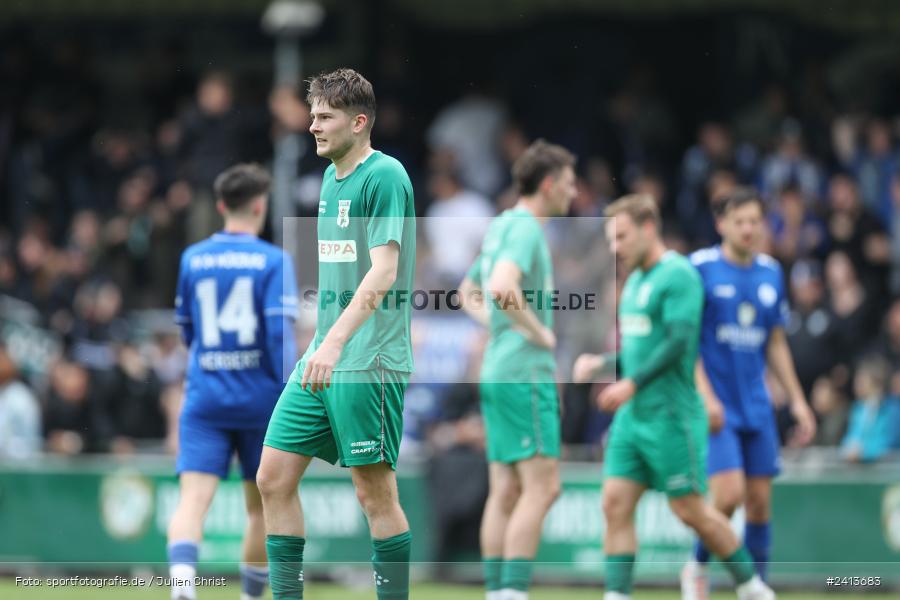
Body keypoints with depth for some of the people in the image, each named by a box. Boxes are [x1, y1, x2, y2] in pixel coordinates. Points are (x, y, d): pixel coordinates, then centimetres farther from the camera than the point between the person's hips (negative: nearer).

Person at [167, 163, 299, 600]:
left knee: (193, 498, -11)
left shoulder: (192, 259, 7)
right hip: (260, 400, -1)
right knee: (261, 506, 15)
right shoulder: (273, 261, -5)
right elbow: (281, 332, -13)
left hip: (204, 399, 2)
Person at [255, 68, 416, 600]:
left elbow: (383, 273, -20)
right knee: (274, 477, 3)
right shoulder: (332, 177, 16)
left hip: (370, 362, -9)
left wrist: (336, 342, -28)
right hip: (323, 358, 9)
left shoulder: (385, 176, -11)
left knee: (375, 492, -4)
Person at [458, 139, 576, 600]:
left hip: (498, 370, 10)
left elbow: (468, 293, 29)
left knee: (505, 490, 7)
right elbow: (502, 287, -30)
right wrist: (540, 333, -17)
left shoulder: (502, 226, 17)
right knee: (541, 487, -10)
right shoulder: (525, 229, -13)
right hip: (525, 372, -10)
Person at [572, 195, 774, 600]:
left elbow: (679, 342, -21)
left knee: (690, 510, -2)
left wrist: (633, 383, -26)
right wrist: (600, 363, 11)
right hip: (632, 415, 8)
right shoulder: (635, 281, 17)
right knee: (615, 504, -4)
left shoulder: (678, 275, -11)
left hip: (670, 415, -8)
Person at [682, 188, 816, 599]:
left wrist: (797, 401, 13)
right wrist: (705, 396, -18)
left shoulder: (770, 272, 10)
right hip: (716, 408, -5)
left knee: (760, 501, 3)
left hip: (756, 405, 5)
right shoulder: (700, 268, -7)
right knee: (728, 494, -16)